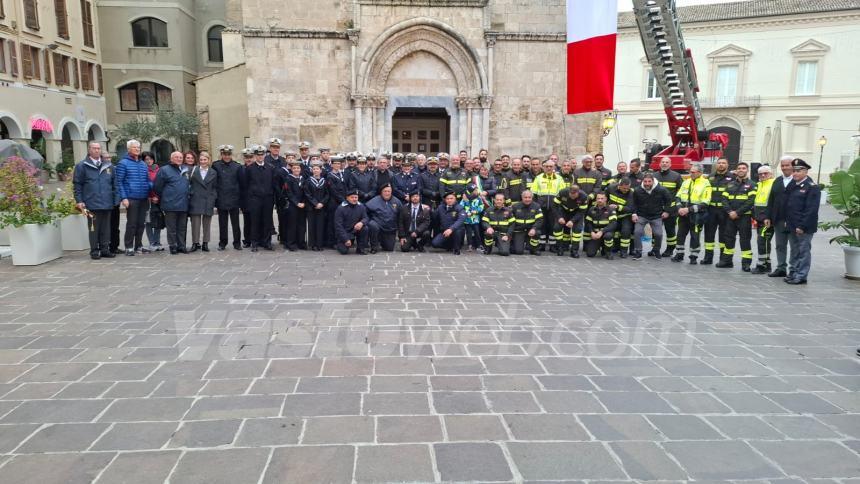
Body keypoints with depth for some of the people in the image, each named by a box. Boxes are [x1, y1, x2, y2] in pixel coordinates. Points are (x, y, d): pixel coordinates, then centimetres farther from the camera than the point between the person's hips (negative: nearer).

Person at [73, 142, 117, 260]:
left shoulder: (108, 166, 14)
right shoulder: (82, 166, 2)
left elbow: (114, 184, 16)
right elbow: (77, 185, 0)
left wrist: (115, 199, 9)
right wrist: (79, 201, -7)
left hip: (107, 204, 4)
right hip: (92, 205, -4)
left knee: (106, 228, 8)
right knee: (93, 228, 1)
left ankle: (105, 249, 16)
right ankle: (94, 251, 8)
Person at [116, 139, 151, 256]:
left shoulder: (143, 164, 15)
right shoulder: (123, 163, -2)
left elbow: (148, 181, 20)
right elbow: (119, 182, -6)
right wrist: (123, 198, -13)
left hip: (143, 199, 6)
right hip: (131, 198, -6)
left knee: (141, 223, 10)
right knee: (131, 223, -3)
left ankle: (138, 246, 19)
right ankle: (129, 247, 4)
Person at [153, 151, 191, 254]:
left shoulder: (186, 170, 14)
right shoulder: (164, 170, -3)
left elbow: (189, 185, 25)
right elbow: (157, 187, -1)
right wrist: (164, 197, 5)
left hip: (184, 205, 5)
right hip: (171, 205, -5)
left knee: (182, 227, 9)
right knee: (171, 228, 0)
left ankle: (181, 246, 15)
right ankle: (173, 246, 7)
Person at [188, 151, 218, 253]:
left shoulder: (213, 173, 8)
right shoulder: (194, 170, 5)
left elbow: (215, 188, 8)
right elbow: (189, 183, 2)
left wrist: (213, 198, -1)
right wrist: (190, 194, -8)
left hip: (208, 201, 1)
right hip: (196, 201, -1)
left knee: (207, 223, 6)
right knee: (195, 223, -1)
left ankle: (205, 243, 14)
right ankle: (195, 243, 6)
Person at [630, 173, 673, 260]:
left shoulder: (661, 190, -11)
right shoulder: (637, 190, -9)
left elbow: (670, 200, 4)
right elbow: (634, 203, 5)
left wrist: (667, 211, 0)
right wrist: (634, 213, -6)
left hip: (656, 216, 0)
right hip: (641, 216, 1)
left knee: (658, 234, -10)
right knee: (637, 232, -16)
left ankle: (656, 251, 16)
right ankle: (637, 252, -2)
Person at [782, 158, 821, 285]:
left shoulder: (813, 187, -11)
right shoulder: (791, 185, 12)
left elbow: (811, 209, -17)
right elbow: (786, 204, 18)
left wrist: (802, 226, -19)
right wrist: (787, 221, 11)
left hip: (804, 227, -8)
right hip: (792, 226, 8)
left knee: (803, 251, 0)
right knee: (794, 251, 16)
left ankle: (801, 276, 4)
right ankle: (793, 272, 25)